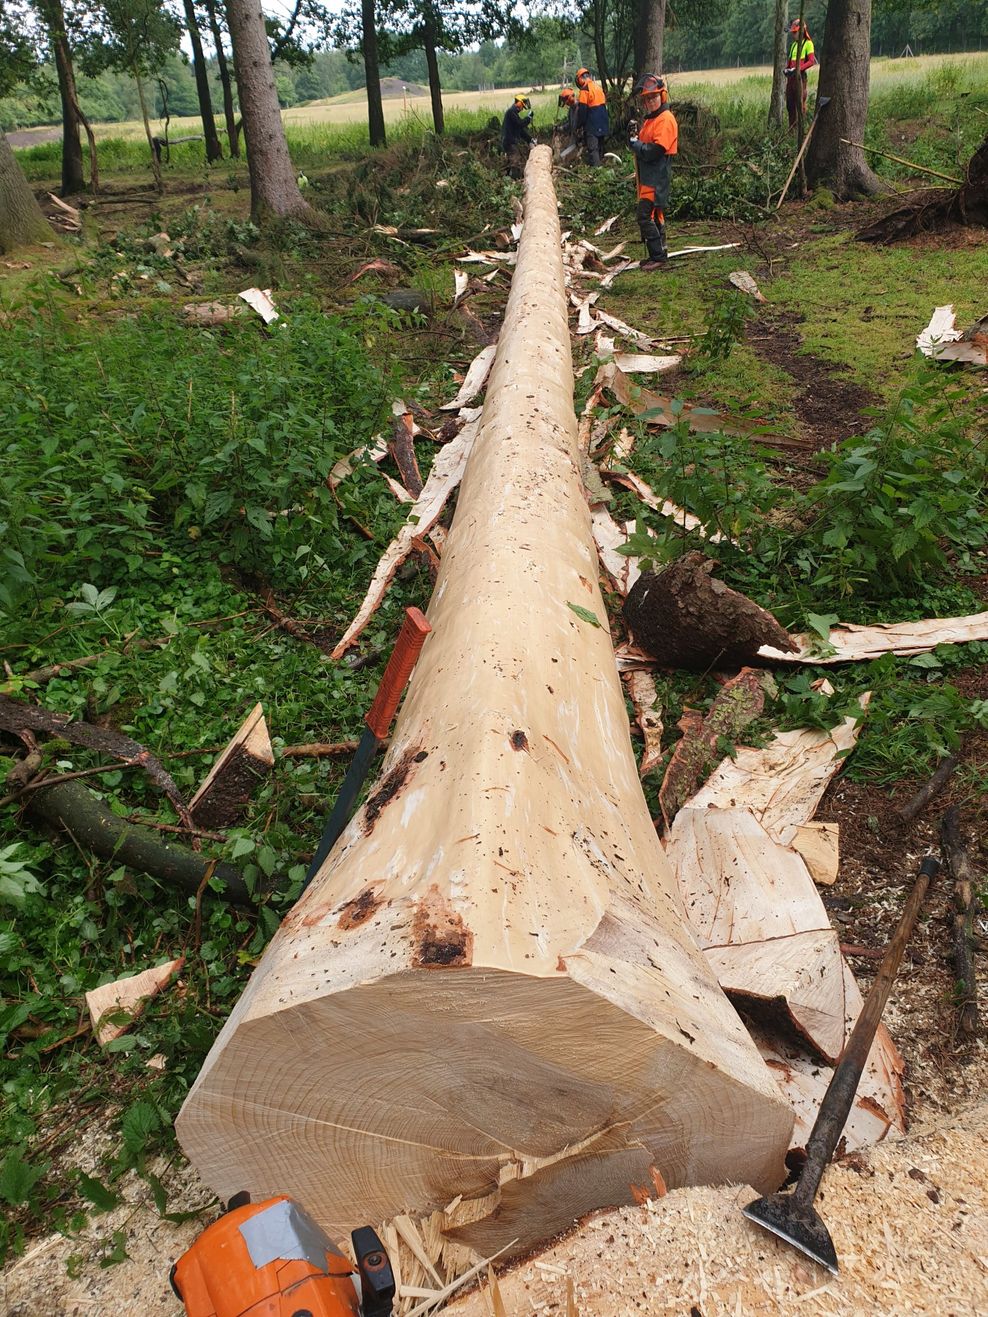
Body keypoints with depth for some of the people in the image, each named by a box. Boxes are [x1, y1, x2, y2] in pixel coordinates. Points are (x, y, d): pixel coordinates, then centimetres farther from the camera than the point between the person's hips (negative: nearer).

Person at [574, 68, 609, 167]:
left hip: (592, 125, -8)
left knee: (592, 148, -9)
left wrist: (579, 126, -7)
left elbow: (582, 110, -14)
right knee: (599, 146, 16)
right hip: (603, 123, 8)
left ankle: (595, 168, -15)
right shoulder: (598, 86, 13)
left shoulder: (585, 90, -11)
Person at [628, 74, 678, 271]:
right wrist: (636, 135, -2)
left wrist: (634, 143, -10)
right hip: (648, 177, 10)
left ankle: (659, 257, -8)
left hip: (656, 179, -10)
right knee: (655, 217, 14)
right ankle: (659, 256, 22)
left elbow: (654, 151, -24)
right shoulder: (650, 118, 17)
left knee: (646, 217, -13)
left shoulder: (665, 120, -15)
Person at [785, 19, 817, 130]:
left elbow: (812, 61, -12)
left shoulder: (808, 43, -2)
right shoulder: (793, 44, 20)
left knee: (800, 103, -10)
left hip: (800, 76, -8)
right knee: (789, 103, 8)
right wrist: (787, 69, 6)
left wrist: (798, 69, -22)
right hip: (791, 76, 8)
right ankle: (792, 127, 15)